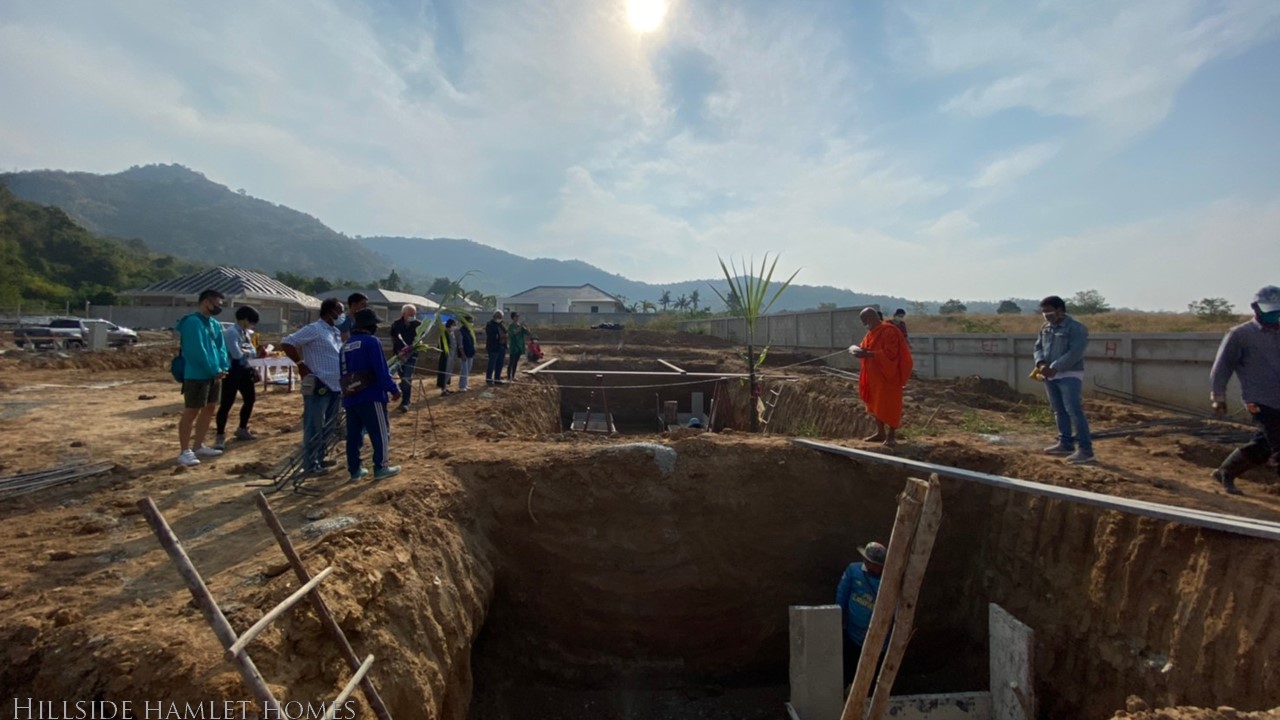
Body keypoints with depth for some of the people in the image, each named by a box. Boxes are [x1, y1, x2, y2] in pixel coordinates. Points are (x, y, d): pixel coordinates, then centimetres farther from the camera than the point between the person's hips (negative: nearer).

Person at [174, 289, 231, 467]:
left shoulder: (214, 324, 13)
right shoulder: (192, 322, -14)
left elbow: (221, 346, 11)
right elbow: (197, 352, -20)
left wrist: (223, 367, -5)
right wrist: (215, 370, -16)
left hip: (214, 375, 9)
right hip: (196, 375, -9)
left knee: (209, 409, 14)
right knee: (191, 412, -4)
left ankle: (198, 446, 25)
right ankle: (185, 451, 3)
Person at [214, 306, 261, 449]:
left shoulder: (246, 333, 12)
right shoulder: (231, 332, -16)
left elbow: (254, 352, 10)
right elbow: (237, 354, -24)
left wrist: (246, 351, -11)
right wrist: (248, 351, -4)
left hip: (244, 369, 10)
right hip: (232, 370, -10)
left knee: (250, 399, 17)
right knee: (227, 403, -9)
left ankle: (242, 430, 32)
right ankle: (220, 436, -3)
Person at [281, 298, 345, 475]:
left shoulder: (336, 332, 16)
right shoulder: (313, 329, -9)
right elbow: (286, 343, -12)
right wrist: (301, 364, -12)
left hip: (335, 386, 9)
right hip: (318, 386, -8)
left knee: (328, 426, 15)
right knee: (314, 427, -2)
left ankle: (319, 458, 26)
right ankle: (310, 464, 6)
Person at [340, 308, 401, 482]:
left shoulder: (346, 345, 13)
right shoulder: (371, 341, -10)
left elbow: (343, 372, 17)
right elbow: (381, 370, -15)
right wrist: (393, 389, -9)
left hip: (349, 396, 7)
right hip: (370, 396, -7)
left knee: (353, 434, 11)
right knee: (380, 433, 4)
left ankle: (355, 470, 16)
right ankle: (380, 468, 9)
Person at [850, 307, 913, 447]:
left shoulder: (889, 331, -19)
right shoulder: (872, 332, 10)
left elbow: (889, 354, -25)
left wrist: (867, 354, -28)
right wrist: (860, 350, -5)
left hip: (888, 375, -9)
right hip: (875, 375, 9)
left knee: (889, 404, -1)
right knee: (875, 404, 12)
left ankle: (891, 435, 8)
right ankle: (880, 433, 22)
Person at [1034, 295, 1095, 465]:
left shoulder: (1076, 328, -11)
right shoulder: (1046, 328, 12)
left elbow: (1074, 353, -20)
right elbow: (1038, 347, 10)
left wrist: (1054, 368, -23)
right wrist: (1041, 363, -10)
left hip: (1070, 376, -8)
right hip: (1051, 376, 8)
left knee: (1074, 411, -12)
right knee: (1059, 411, 13)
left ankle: (1085, 449, -10)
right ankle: (1065, 443, 22)